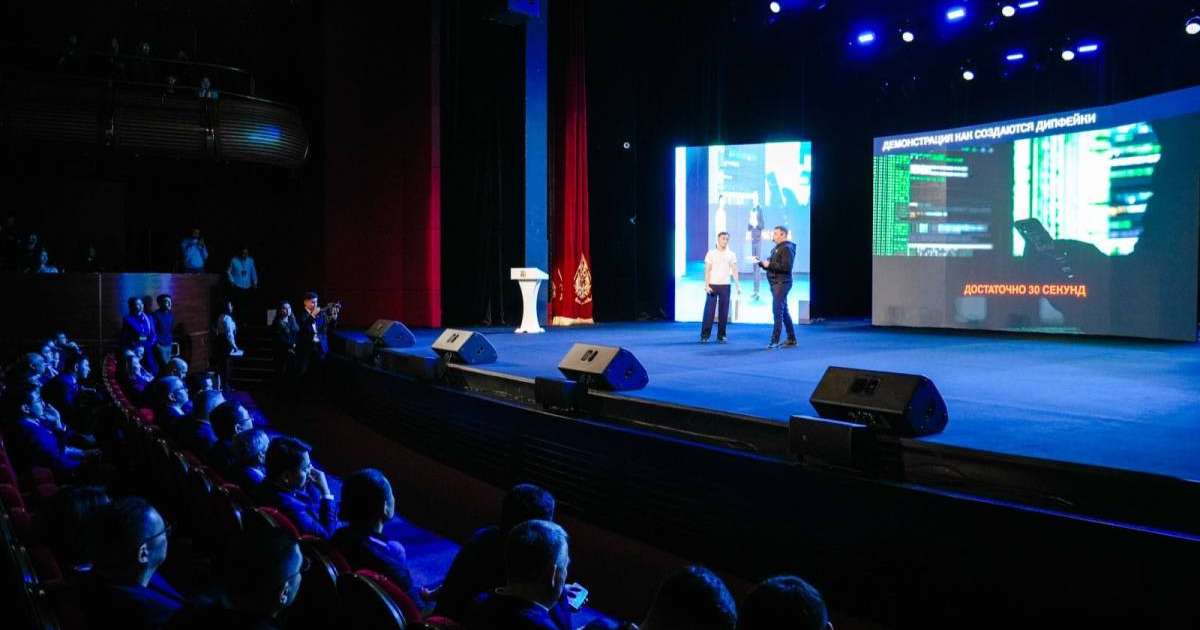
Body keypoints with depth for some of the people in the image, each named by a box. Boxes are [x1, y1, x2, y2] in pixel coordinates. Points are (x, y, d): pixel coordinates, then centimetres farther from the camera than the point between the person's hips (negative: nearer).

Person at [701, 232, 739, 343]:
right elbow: (707, 270, 0)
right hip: (712, 285, -2)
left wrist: (738, 285, -7)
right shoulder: (711, 253, 3)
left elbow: (734, 271, 3)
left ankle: (721, 336, 9)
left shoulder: (731, 255, 8)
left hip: (725, 285, 2)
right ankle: (704, 335, 1)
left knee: (723, 312, 2)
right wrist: (706, 285, -11)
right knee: (709, 310, -5)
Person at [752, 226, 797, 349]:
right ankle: (791, 339, 17)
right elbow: (771, 266, 21)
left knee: (777, 311, -10)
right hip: (775, 283, 10)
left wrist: (769, 264, -21)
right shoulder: (776, 249, 18)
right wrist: (760, 262, 6)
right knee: (783, 312, 12)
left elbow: (786, 267, -22)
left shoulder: (787, 248, -11)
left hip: (781, 284, -10)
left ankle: (775, 340, -9)